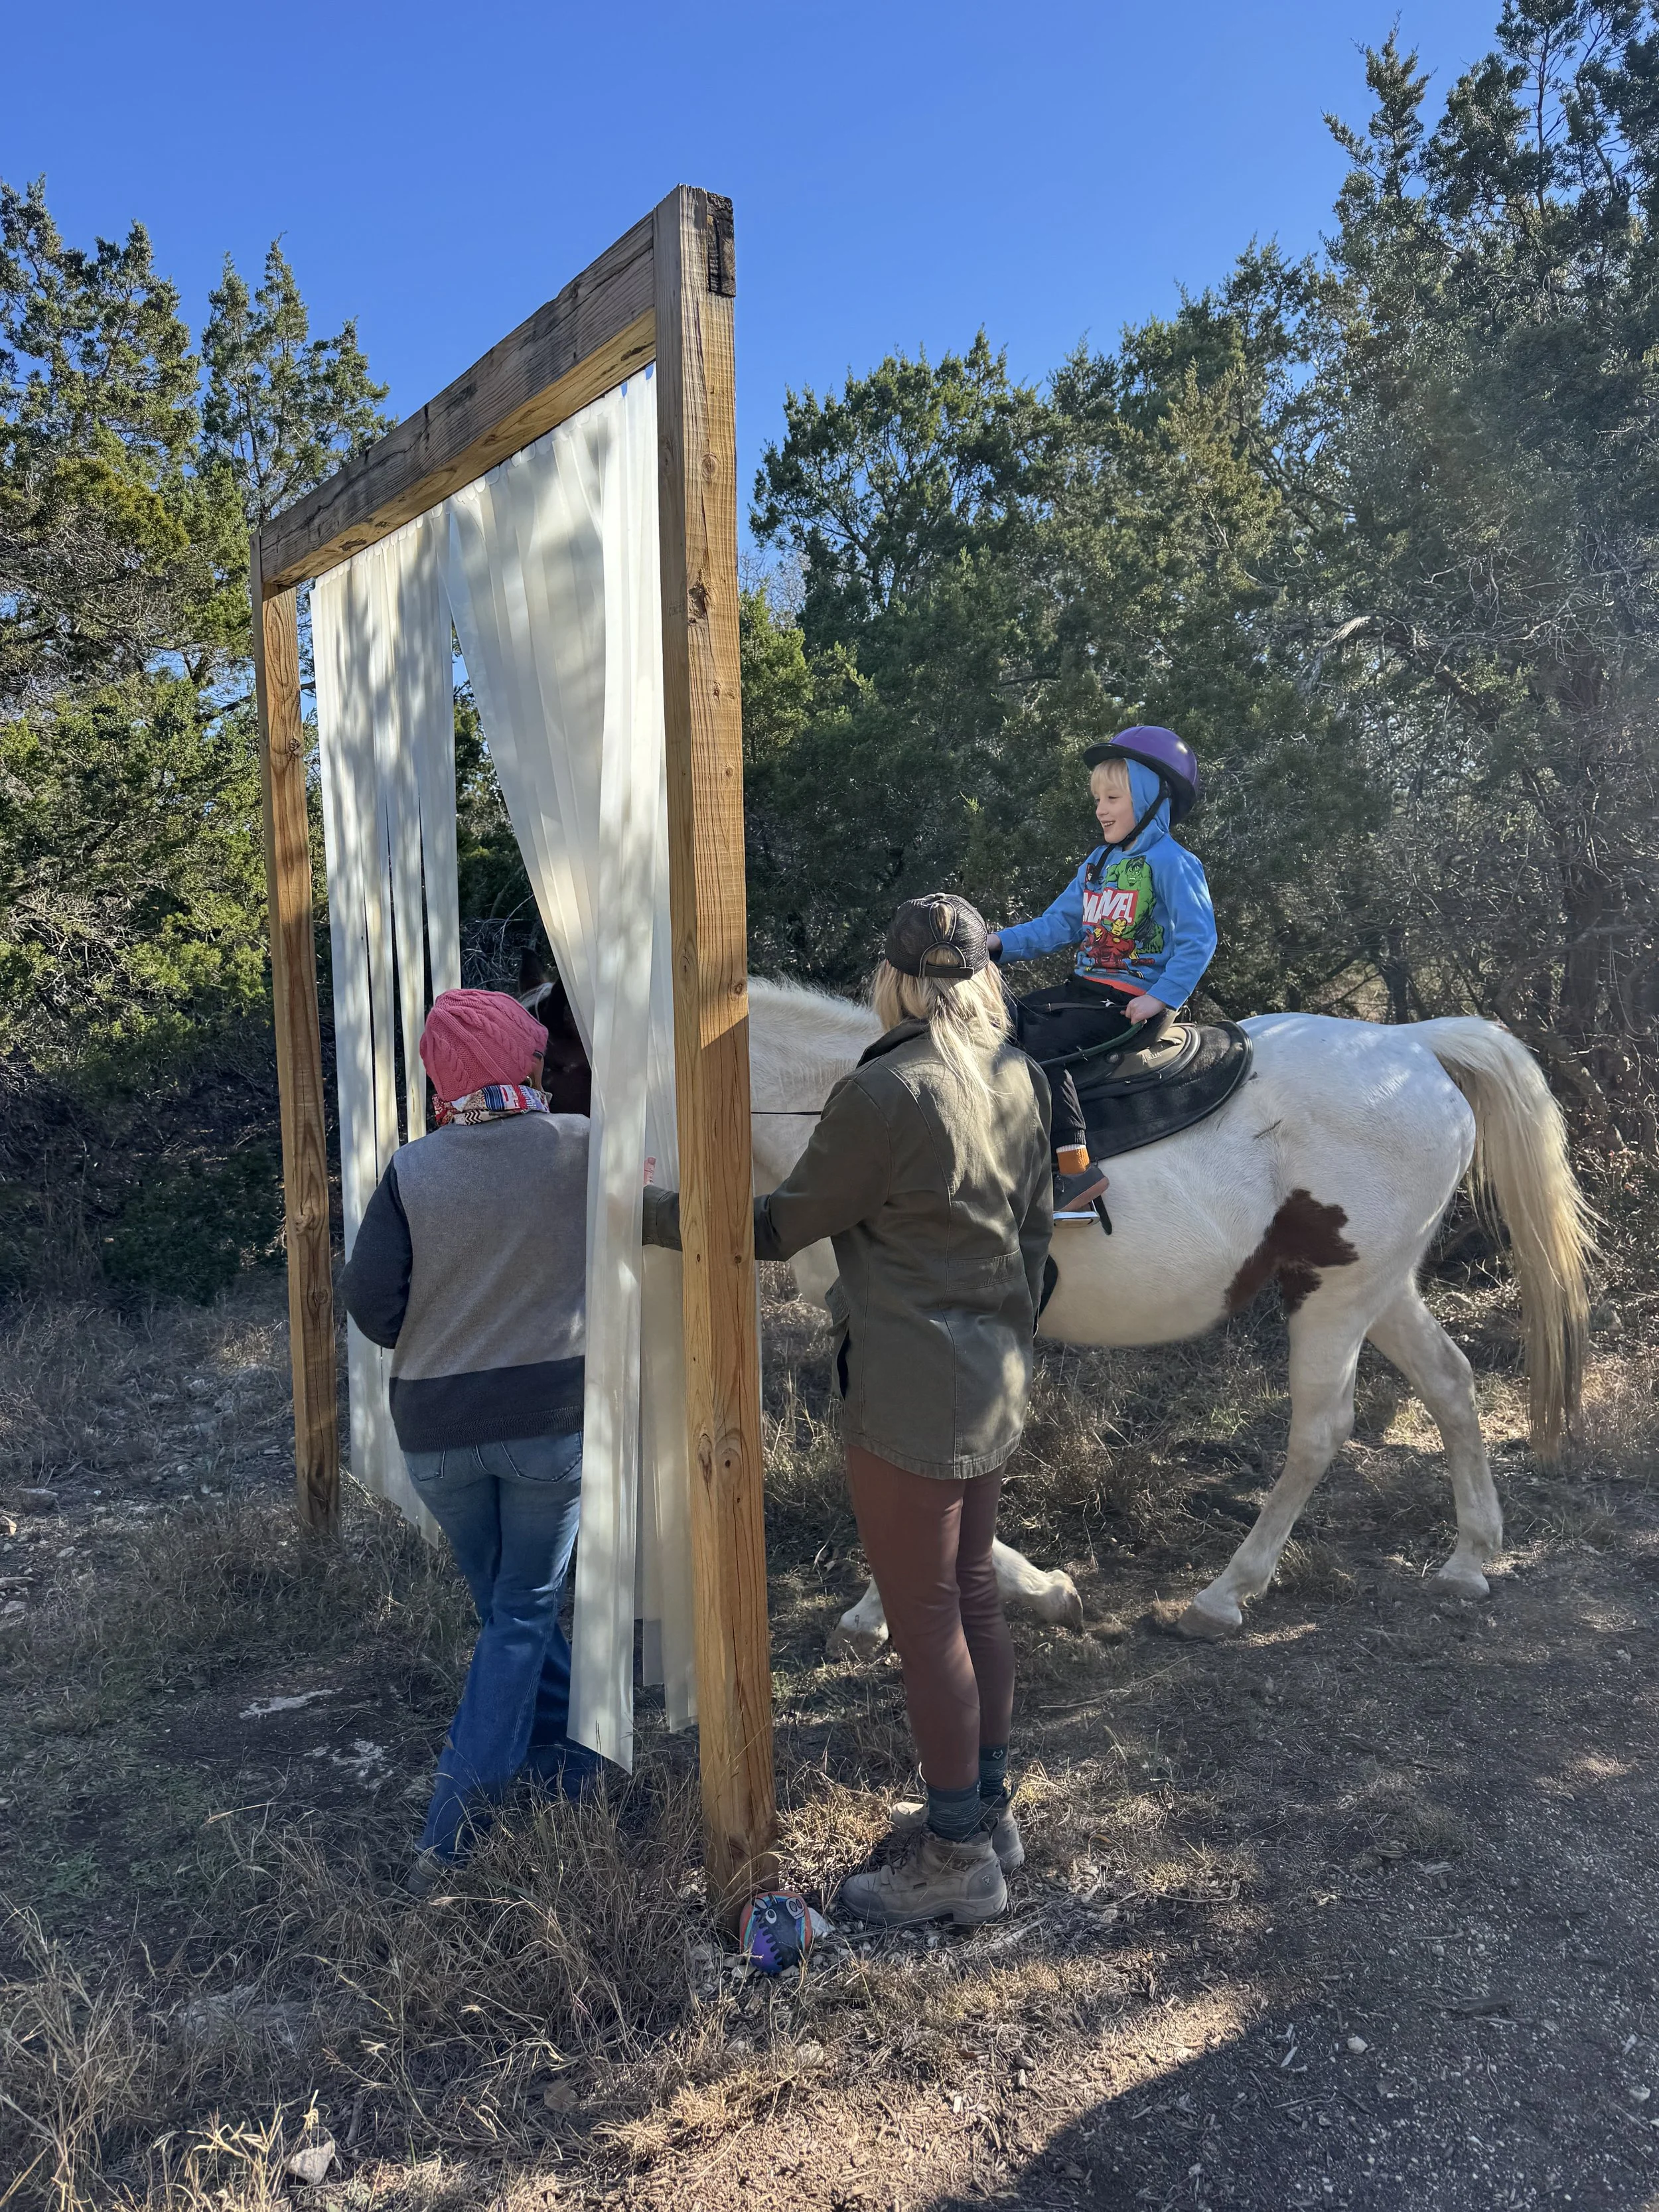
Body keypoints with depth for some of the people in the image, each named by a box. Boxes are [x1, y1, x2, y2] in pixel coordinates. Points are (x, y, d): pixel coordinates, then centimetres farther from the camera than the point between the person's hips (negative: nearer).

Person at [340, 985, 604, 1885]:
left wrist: (435, 1342, 10)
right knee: (522, 1615, 11)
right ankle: (455, 1823, 9)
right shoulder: (580, 1147, -11)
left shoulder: (410, 1171, -8)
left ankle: (566, 1751, 35)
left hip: (435, 1428, 2)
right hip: (550, 1415, -2)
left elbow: (370, 1301, -7)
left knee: (504, 1603, 22)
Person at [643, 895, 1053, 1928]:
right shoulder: (1022, 1078, 4)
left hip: (911, 1395, -8)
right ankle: (989, 1806, 36)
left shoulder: (884, 1094, -20)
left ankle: (959, 1854, 20)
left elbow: (777, 1227, -13)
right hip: (997, 1378, 9)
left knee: (924, 1617, 5)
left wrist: (656, 1209, -1)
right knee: (973, 1592, 20)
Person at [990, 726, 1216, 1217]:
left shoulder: (1171, 862, -7)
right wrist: (1001, 942, 0)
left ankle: (1074, 1168, -28)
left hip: (1132, 1001, -9)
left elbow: (1198, 940, -14)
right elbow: (1057, 924, 15)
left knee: (1041, 1044, -27)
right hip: (1084, 989, 9)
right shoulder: (1098, 863, 17)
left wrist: (1161, 998, -23)